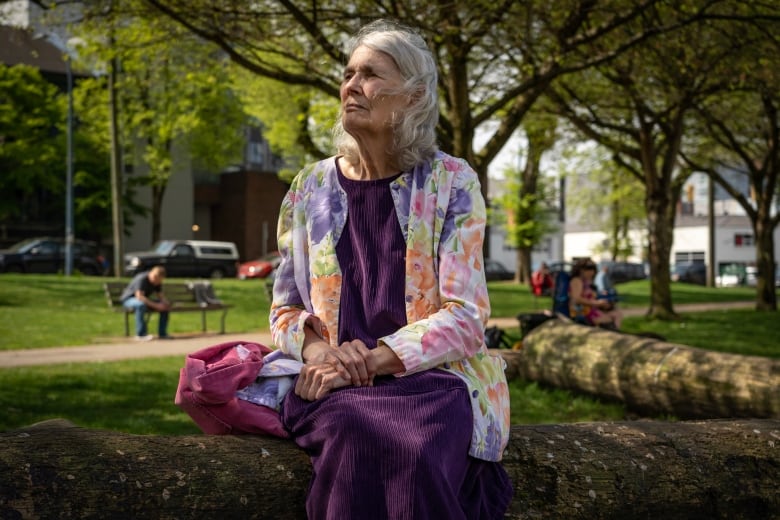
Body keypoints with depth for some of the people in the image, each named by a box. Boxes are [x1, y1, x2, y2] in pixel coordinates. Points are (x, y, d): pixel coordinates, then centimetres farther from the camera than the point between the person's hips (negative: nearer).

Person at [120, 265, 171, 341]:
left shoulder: (157, 282, -3)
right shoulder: (141, 279, -28)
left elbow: (160, 295, 3)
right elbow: (139, 296, -37)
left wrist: (165, 302, -21)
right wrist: (155, 305, -38)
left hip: (144, 300, 8)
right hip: (128, 299, -8)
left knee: (166, 305, -7)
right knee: (141, 305, -42)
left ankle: (162, 333, -5)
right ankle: (141, 334, -36)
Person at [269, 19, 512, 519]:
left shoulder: (452, 183, 0)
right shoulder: (312, 188, 9)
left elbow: (464, 315, -7)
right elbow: (285, 310, 13)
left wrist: (374, 359, -19)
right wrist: (317, 350, -10)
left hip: (433, 374, -2)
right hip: (335, 383, 2)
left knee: (416, 454, -37)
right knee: (355, 440, -35)